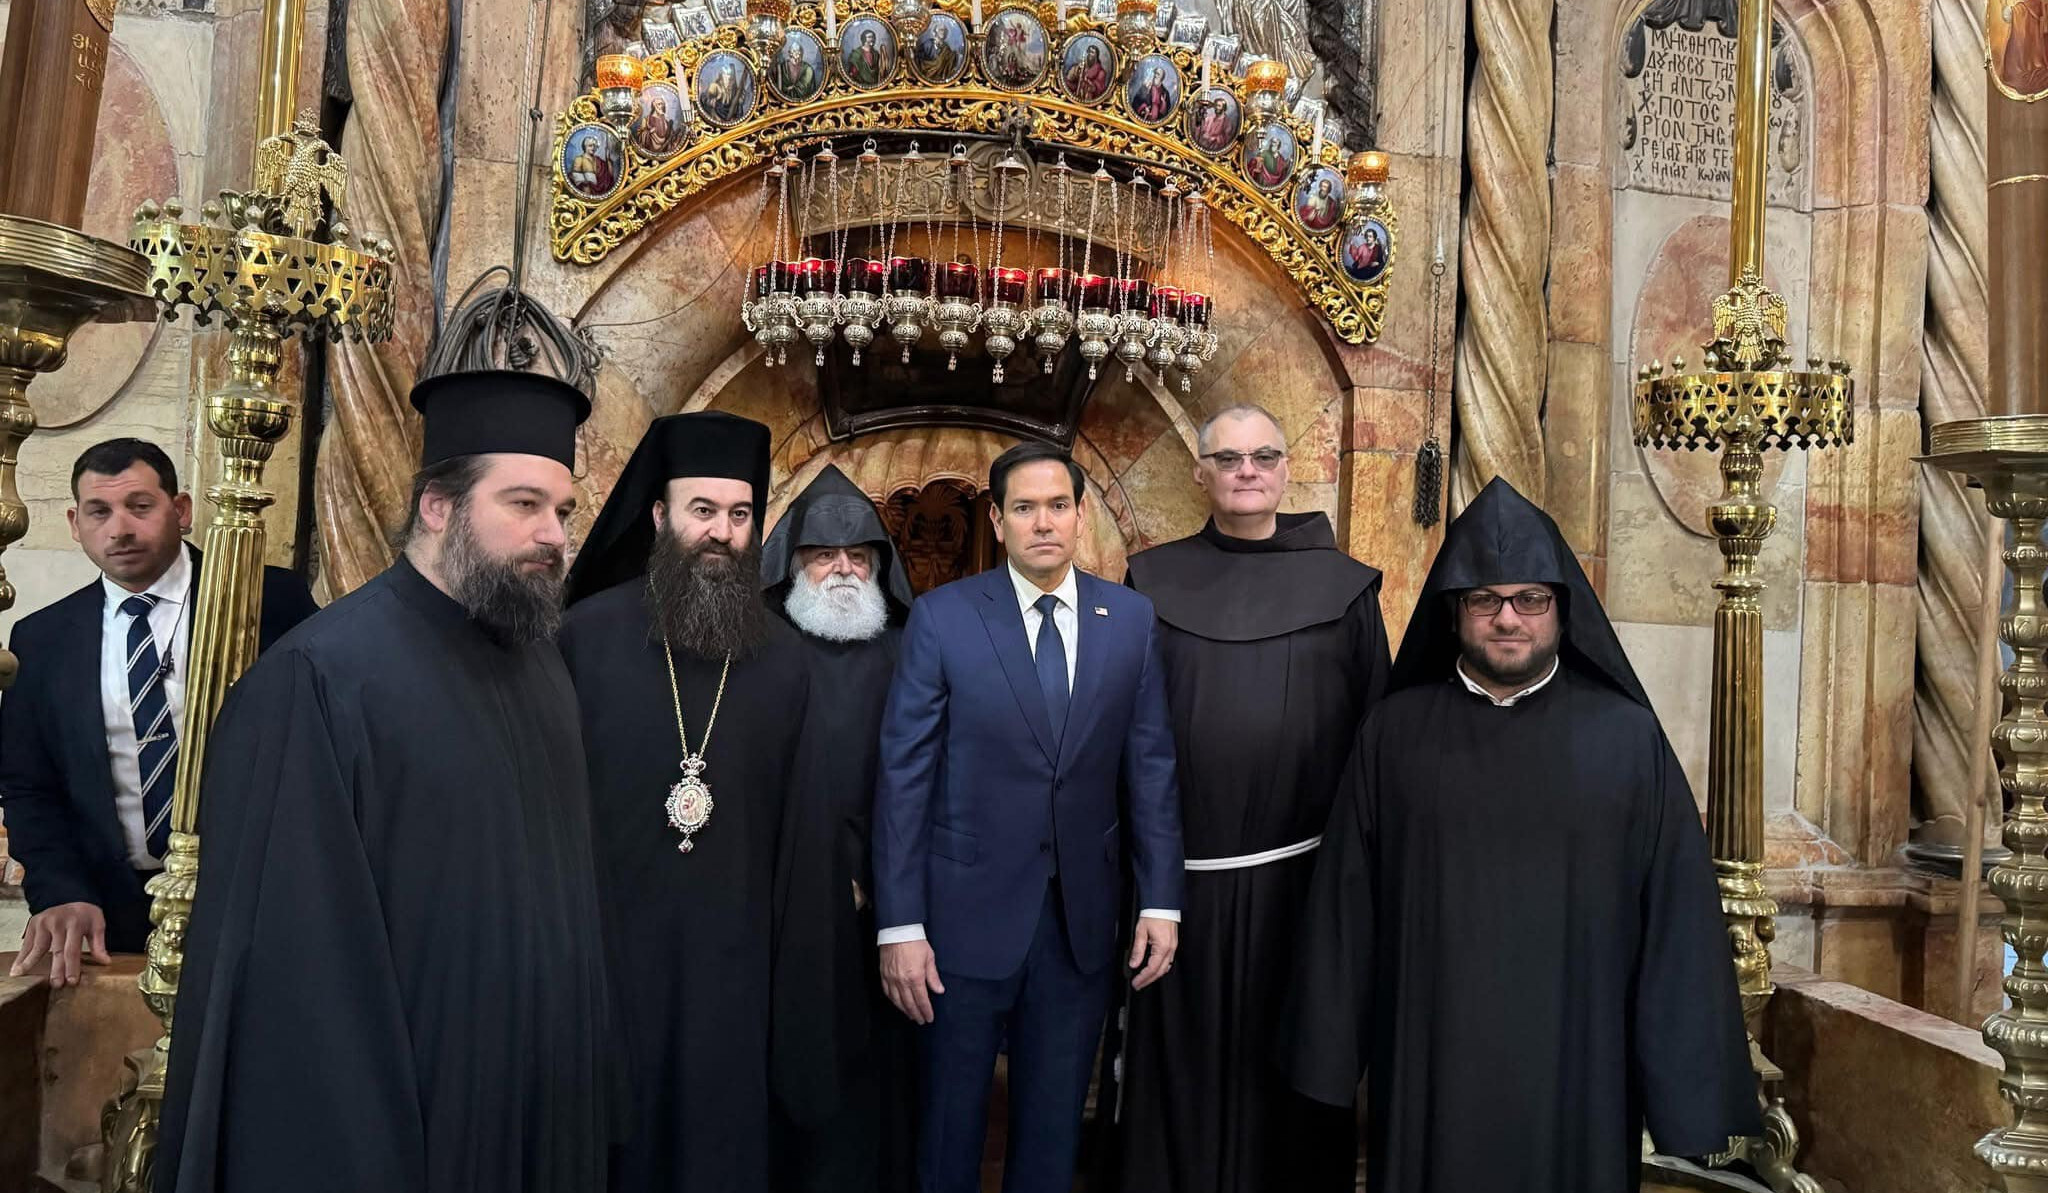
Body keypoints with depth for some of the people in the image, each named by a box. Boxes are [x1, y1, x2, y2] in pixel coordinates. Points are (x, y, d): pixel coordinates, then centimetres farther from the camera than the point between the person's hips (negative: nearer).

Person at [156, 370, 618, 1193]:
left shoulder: (542, 663, 3)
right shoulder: (320, 679, -18)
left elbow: (569, 883, 8)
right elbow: (293, 958, -18)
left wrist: (593, 1081, 6)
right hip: (398, 1119, -6)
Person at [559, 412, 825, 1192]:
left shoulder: (783, 659, 1)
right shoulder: (588, 634, -5)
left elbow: (803, 825, 3)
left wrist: (796, 971, 3)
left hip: (730, 952, 2)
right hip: (603, 938, -1)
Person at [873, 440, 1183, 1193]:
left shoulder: (1131, 619, 1)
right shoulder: (941, 617, -7)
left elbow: (1151, 768, 3)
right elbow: (903, 777, -8)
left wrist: (1160, 902, 0)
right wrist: (900, 926, -10)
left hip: (1083, 914, 2)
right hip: (969, 909, -2)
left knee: (1054, 1119, 16)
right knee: (952, 1111, 14)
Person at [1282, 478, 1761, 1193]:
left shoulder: (1628, 737, -3)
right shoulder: (1393, 732, -1)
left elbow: (1678, 916, -4)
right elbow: (1346, 901, 1)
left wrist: (1687, 1090, -5)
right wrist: (1329, 1053, 2)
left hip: (1575, 1069, 0)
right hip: (1424, 1066, 1)